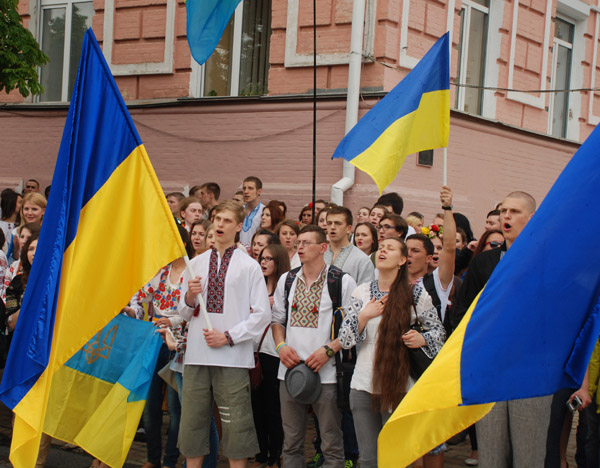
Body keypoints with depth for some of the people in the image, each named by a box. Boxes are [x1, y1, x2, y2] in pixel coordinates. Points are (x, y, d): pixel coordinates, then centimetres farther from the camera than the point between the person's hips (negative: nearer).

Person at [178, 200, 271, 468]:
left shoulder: (249, 266, 3)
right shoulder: (196, 264, 15)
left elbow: (261, 315, -2)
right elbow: (184, 314, 17)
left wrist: (228, 337, -10)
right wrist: (189, 297, -5)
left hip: (232, 358, -4)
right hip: (197, 355, 4)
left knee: (236, 425, -1)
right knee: (191, 422, 6)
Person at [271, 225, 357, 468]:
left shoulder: (343, 282, -3)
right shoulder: (286, 280, 12)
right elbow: (277, 319, 19)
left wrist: (328, 350, -15)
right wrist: (281, 345, 0)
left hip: (326, 373, -4)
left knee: (332, 445, 0)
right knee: (291, 443, 11)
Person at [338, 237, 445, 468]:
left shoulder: (415, 293, -1)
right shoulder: (361, 292, 7)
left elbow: (438, 331, 7)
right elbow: (345, 340, 5)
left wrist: (421, 340, -13)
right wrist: (363, 316, -11)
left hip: (399, 386, -3)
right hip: (363, 387, 3)